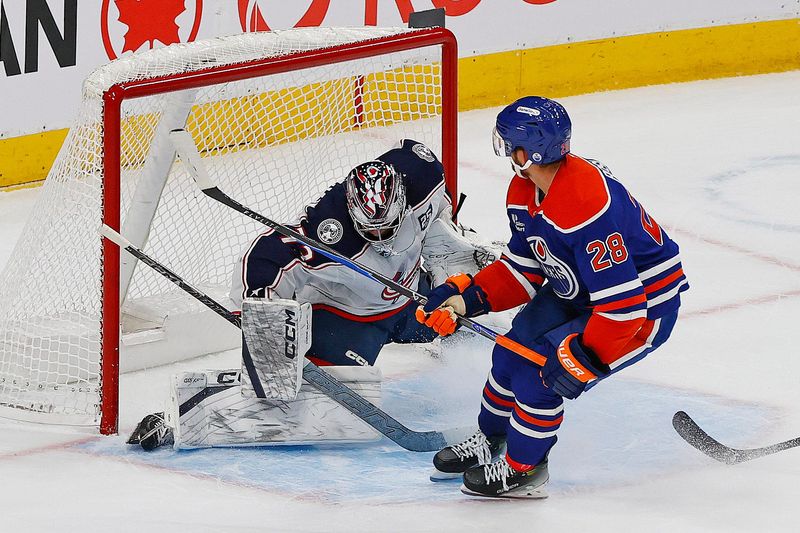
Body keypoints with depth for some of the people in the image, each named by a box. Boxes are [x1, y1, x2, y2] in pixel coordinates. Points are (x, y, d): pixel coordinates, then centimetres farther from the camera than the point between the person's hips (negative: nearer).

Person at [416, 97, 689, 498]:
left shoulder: (588, 205, -37)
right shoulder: (525, 191, -6)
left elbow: (622, 303, -36)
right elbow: (523, 268, 4)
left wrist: (584, 359, -33)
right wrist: (464, 297, -8)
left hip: (645, 305, -9)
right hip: (578, 293, 9)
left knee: (539, 374, -15)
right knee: (513, 352, 8)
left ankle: (523, 469, 8)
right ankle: (490, 441, 35)